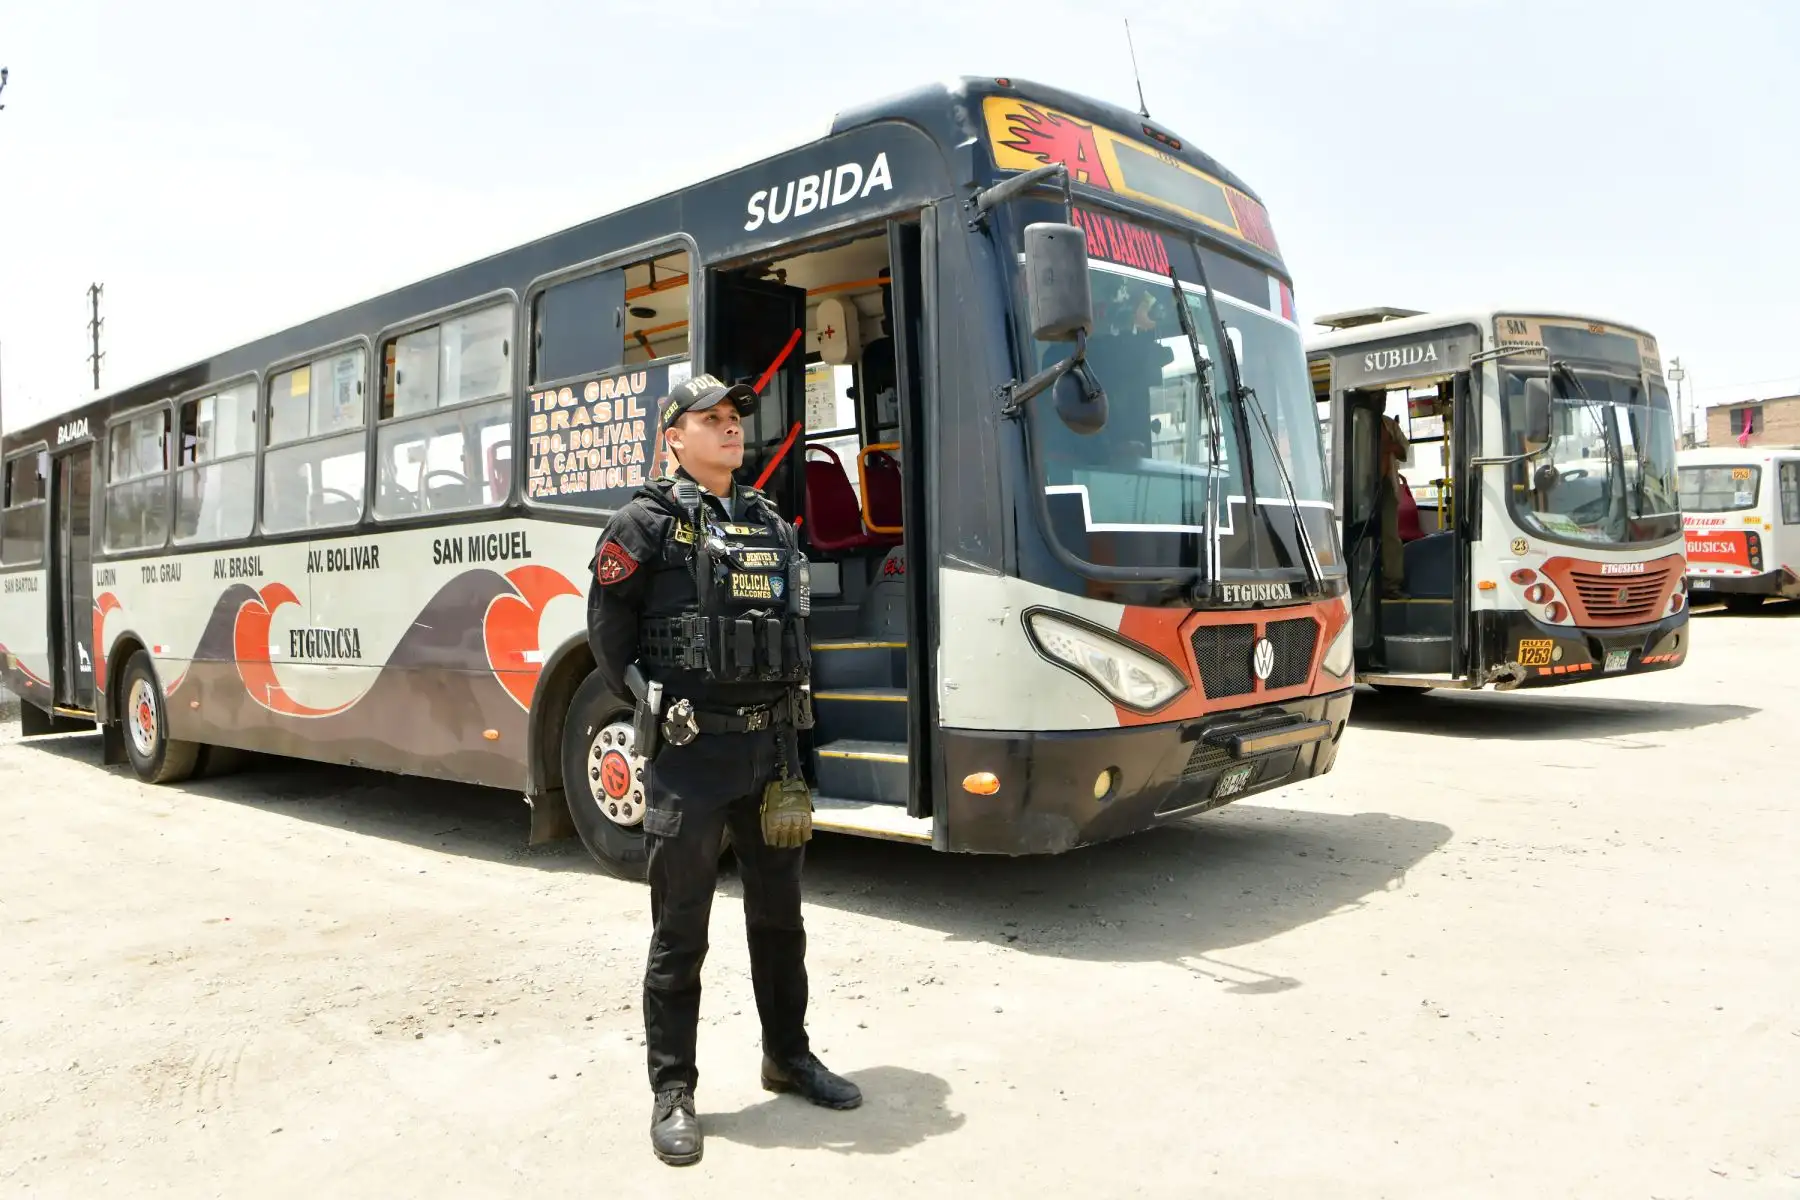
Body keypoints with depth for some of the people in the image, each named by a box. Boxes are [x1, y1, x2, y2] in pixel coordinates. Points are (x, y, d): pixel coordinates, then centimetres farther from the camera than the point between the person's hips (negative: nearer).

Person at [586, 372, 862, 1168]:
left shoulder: (773, 527, 13)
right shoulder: (647, 522, -4)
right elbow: (608, 632, -2)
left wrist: (790, 703, 10)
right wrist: (654, 703, -2)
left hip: (773, 746, 6)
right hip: (691, 751, -5)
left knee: (778, 914, 17)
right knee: (681, 932, 4)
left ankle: (787, 1056, 34)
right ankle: (673, 1091, 19)